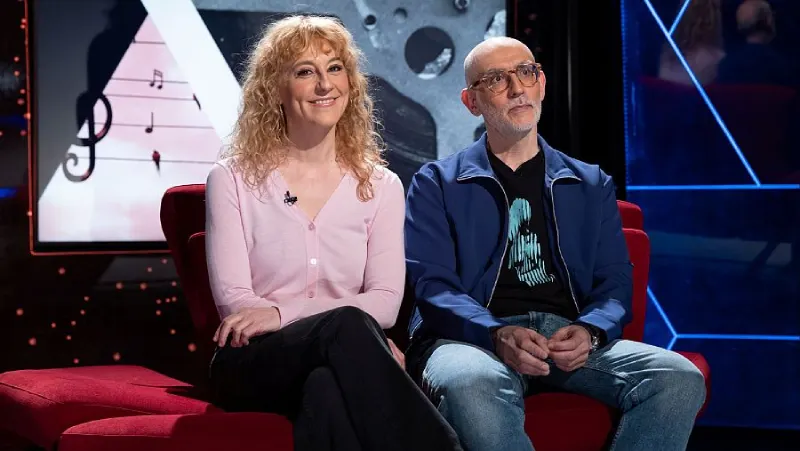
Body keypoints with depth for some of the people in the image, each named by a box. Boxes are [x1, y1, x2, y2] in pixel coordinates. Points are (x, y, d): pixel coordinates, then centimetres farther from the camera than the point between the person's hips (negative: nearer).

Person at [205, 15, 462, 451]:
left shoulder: (381, 187, 13)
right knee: (348, 327, -35)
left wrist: (281, 313, -18)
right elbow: (233, 300, -4)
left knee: (330, 387, -38)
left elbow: (385, 300, 0)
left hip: (341, 360, 2)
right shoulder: (232, 179, 7)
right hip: (253, 362, -1)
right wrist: (364, 339, -17)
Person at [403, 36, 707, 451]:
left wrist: (590, 331, -11)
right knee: (468, 384, -41)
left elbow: (615, 282, 14)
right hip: (476, 337, -3)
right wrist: (498, 335, -19)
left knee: (680, 378, -25)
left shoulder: (592, 186, 22)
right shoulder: (437, 184, 14)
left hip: (571, 338, 3)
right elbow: (431, 283, 1)